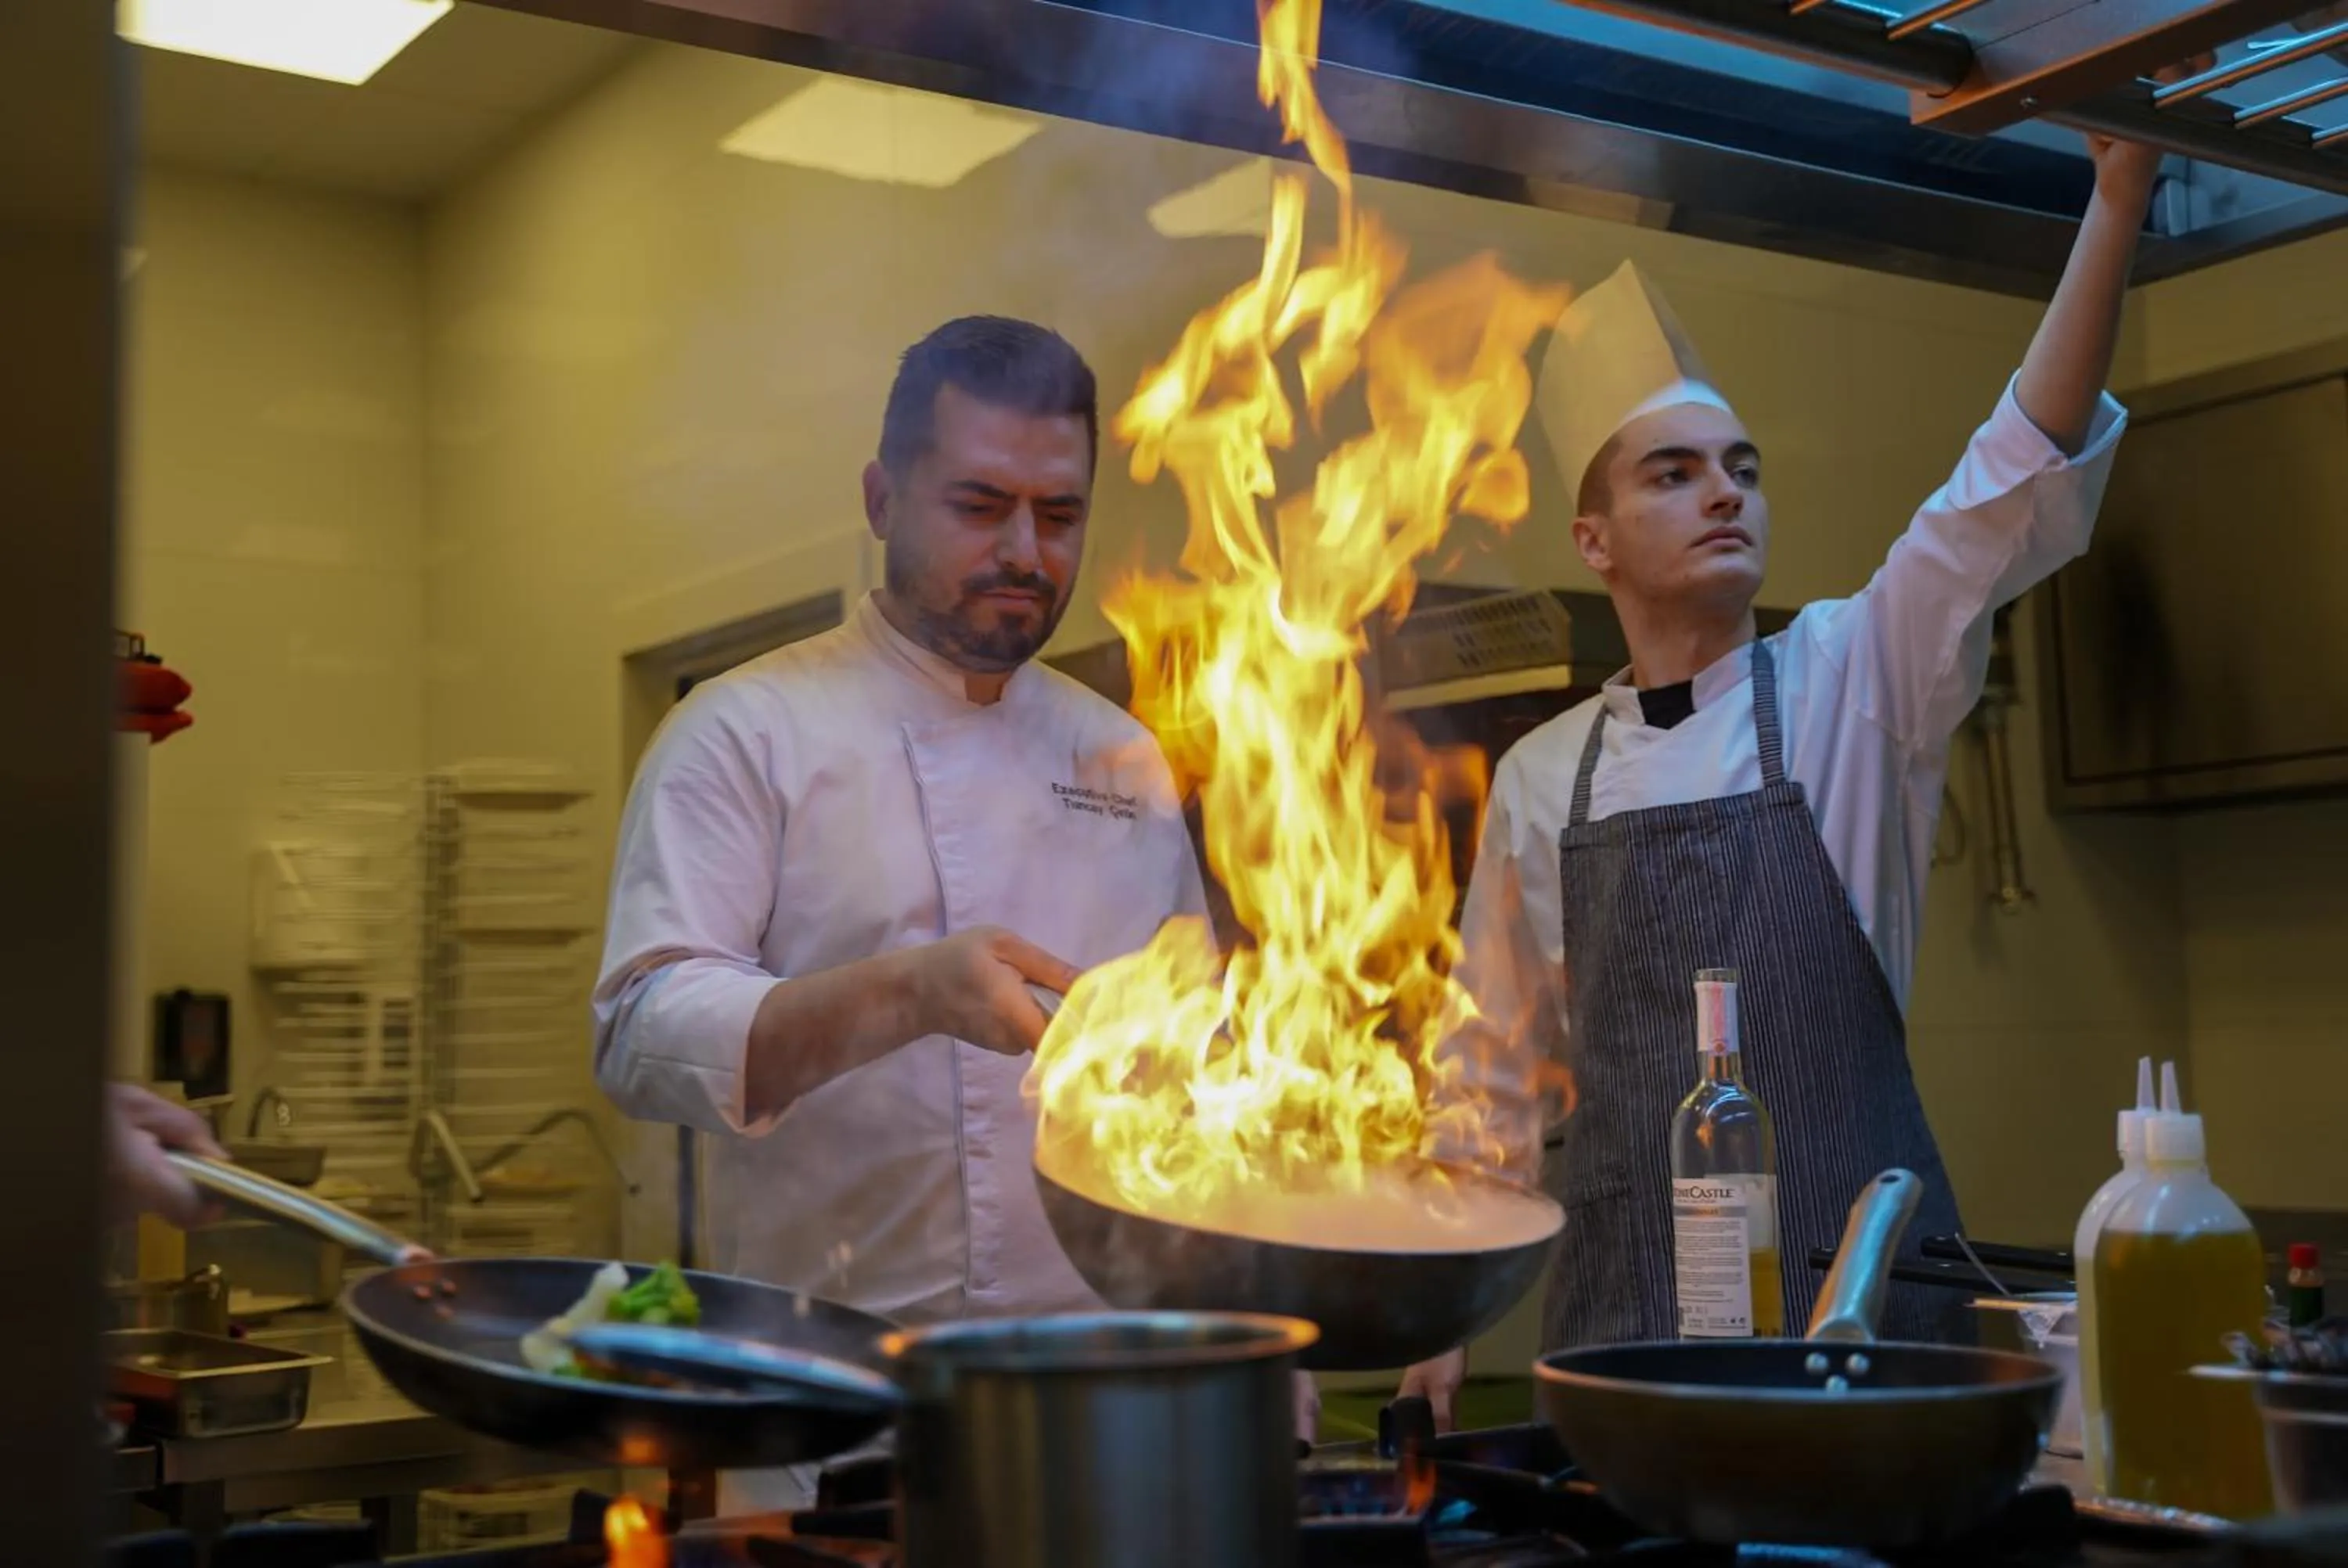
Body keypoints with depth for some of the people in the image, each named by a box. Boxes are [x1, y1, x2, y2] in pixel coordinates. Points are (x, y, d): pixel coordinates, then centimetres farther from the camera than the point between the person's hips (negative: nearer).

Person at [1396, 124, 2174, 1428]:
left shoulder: (1847, 684, 0)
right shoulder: (1542, 777, 6)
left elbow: (2015, 481, -15)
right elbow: (1501, 1069, 13)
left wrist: (2119, 191, -24)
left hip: (1850, 1271, -1)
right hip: (1621, 1295, 2)